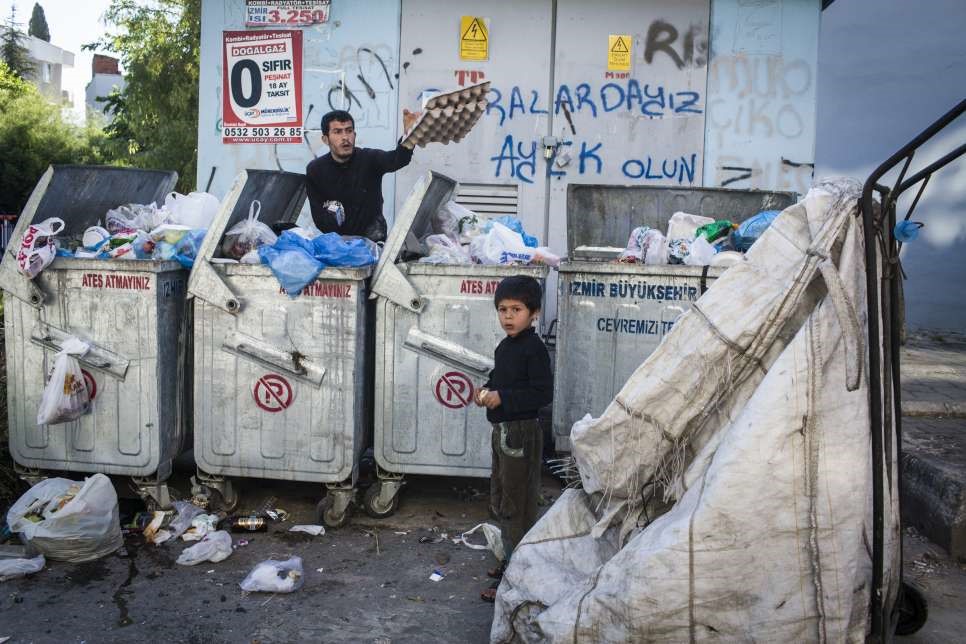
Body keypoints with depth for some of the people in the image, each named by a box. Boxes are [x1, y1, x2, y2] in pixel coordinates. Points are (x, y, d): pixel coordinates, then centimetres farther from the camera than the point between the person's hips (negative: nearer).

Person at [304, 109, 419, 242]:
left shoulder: (369, 158, -10)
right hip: (336, 240, 1)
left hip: (372, 238, -1)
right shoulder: (315, 170, -3)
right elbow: (318, 215, -4)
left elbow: (396, 160, -32)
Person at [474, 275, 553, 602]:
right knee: (500, 500, 20)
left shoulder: (534, 348, -16)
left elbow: (542, 393, -21)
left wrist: (502, 398, -22)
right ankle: (512, 559, 36)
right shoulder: (504, 346, 10)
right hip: (502, 429, 10)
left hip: (522, 432, -10)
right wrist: (487, 391, 3)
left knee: (516, 505, -2)